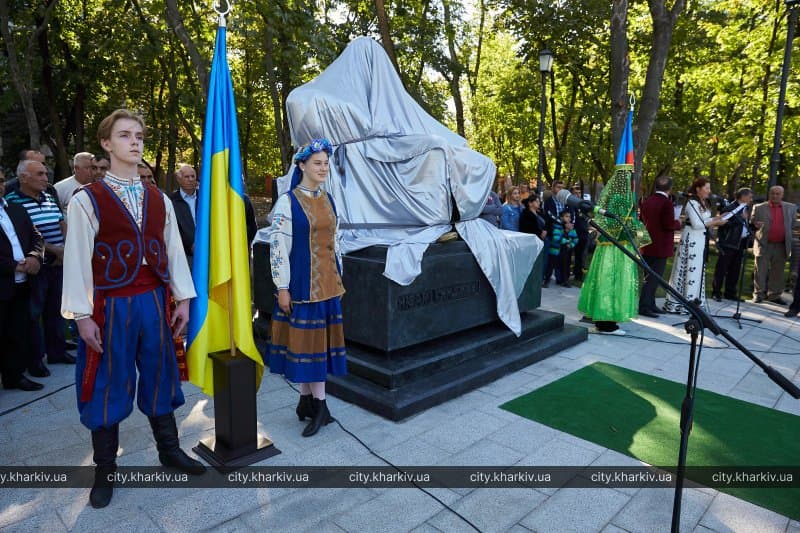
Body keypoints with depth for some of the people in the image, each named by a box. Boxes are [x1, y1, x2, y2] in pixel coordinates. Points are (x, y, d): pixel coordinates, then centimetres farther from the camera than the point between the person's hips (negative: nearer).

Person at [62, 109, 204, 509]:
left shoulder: (159, 200, 8)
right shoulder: (86, 200, -6)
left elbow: (174, 251, 8)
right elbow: (77, 260, -7)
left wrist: (182, 298, 4)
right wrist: (82, 316, -10)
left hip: (154, 302, 4)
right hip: (110, 306, -3)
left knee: (160, 378, 14)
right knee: (107, 386, 8)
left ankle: (169, 449, 32)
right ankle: (105, 470, 26)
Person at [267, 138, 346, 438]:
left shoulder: (328, 200, 10)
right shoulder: (288, 201, -8)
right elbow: (277, 247, -11)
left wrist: (338, 277, 14)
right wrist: (282, 288, -14)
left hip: (327, 283, 6)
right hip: (301, 282, -6)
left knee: (321, 339, 8)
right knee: (303, 340, 3)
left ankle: (311, 401, 20)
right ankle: (312, 401, 18)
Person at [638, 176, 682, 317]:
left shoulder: (646, 201, 8)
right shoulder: (666, 203, -15)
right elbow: (669, 225, -19)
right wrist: (678, 222, 0)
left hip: (647, 246, 8)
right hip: (660, 247, -8)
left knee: (649, 277, 15)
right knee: (654, 278, -4)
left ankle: (650, 304, 23)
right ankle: (644, 306, -6)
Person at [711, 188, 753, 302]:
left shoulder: (746, 209, 16)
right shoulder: (729, 208, -10)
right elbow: (726, 223, -22)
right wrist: (741, 218, -22)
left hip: (740, 243, 8)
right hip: (728, 243, -8)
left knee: (735, 270, 11)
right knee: (721, 269, -3)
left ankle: (730, 293, 19)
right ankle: (716, 293, 1)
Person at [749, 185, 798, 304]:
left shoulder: (791, 208, 7)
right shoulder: (759, 208, 0)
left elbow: (793, 224, 15)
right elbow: (751, 223, 4)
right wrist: (755, 225, -16)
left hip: (782, 246, 3)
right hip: (763, 245, -2)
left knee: (778, 273, 9)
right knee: (760, 272, 1)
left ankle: (774, 295, 18)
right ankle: (758, 295, 8)